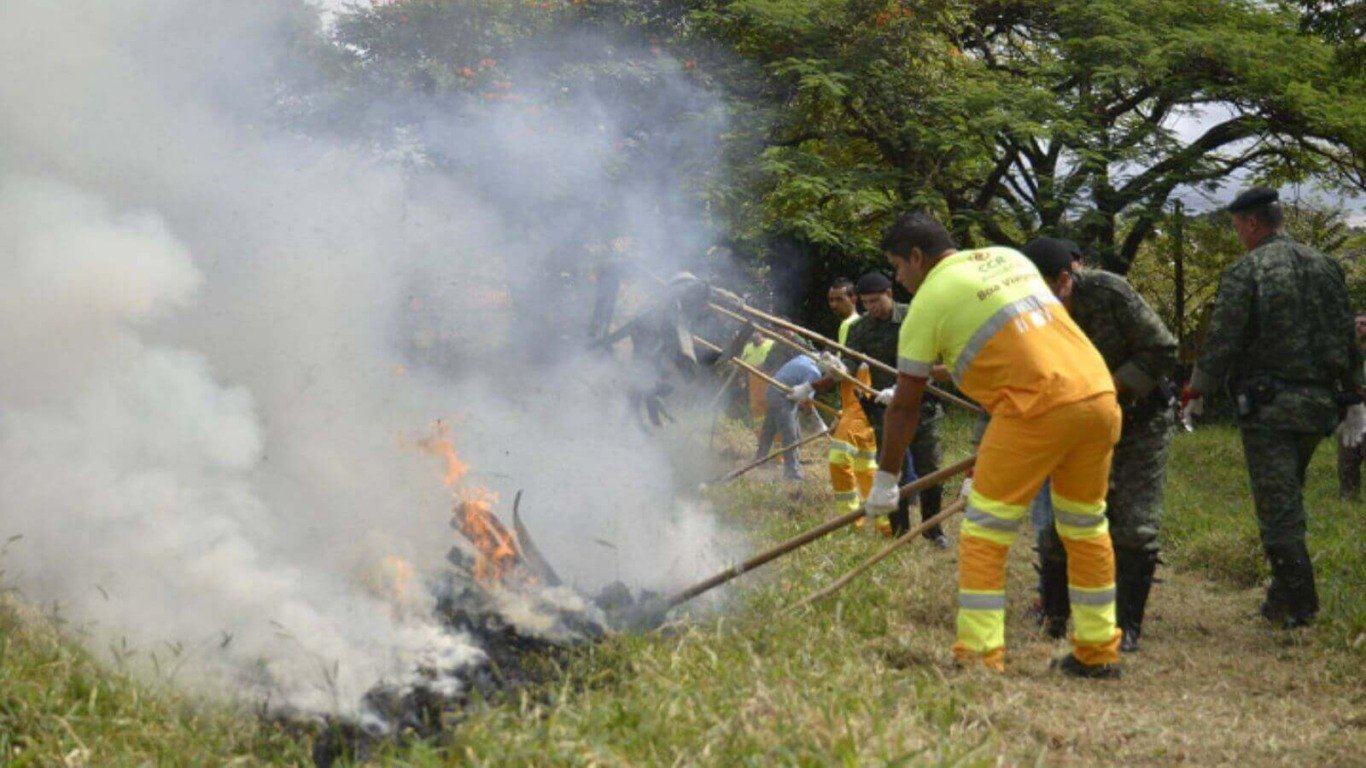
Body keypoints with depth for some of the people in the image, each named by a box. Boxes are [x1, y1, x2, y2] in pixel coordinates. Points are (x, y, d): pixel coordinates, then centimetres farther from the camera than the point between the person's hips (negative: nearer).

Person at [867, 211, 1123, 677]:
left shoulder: (931, 299, 2)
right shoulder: (1008, 258, 20)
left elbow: (905, 405, 6)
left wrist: (886, 477, 15)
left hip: (1037, 407, -7)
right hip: (1099, 394, 7)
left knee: (984, 534, 2)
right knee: (1086, 528, 18)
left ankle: (979, 658, -3)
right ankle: (1098, 653, 25)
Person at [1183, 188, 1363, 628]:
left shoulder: (1243, 273, -10)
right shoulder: (1325, 267, 8)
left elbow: (1222, 343, -13)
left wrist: (1196, 389, 2)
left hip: (1267, 406, -6)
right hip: (1317, 404, 6)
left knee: (1277, 507, -2)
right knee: (1289, 498, 17)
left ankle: (1297, 605, -2)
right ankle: (1284, 594, 20)